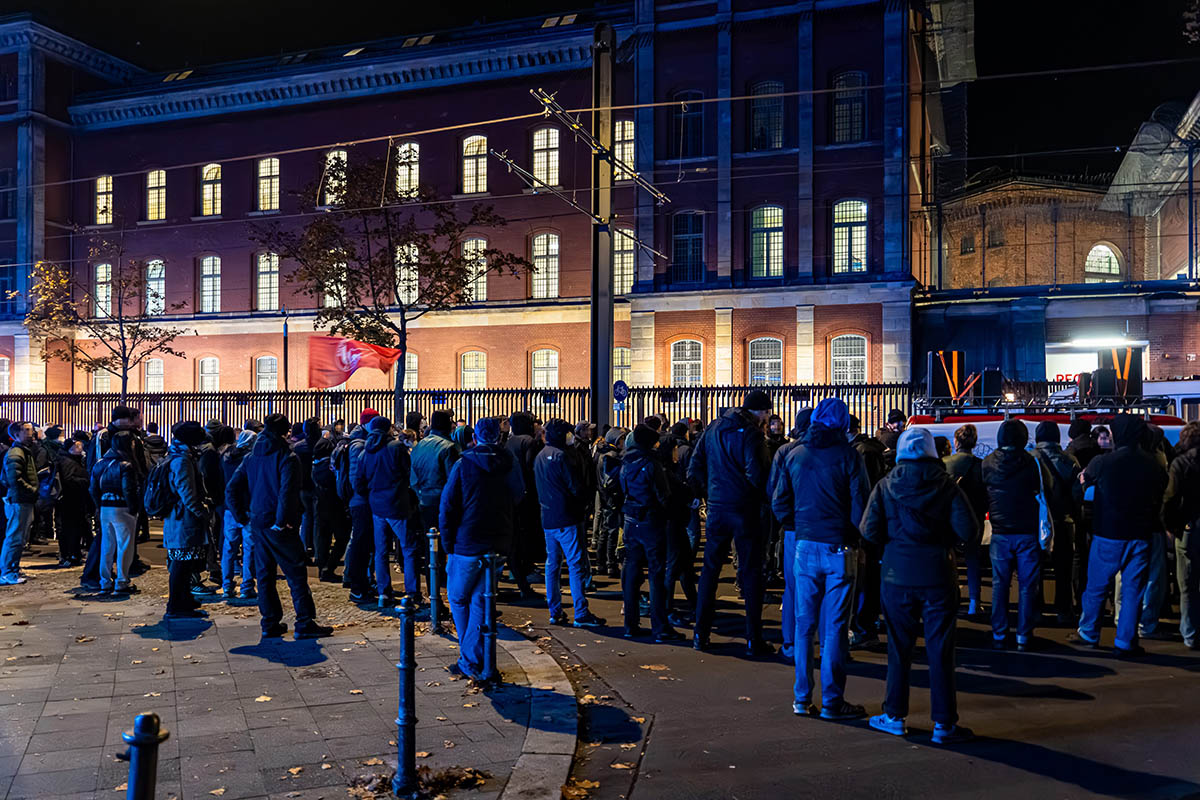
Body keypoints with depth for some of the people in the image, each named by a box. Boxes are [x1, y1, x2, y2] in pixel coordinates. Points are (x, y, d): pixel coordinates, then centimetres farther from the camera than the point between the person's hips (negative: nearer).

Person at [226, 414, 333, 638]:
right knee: (296, 573, -1)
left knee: (264, 574, 12)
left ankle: (270, 623, 17)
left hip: (257, 522, 7)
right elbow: (287, 492, -23)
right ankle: (305, 624, 0)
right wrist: (281, 521, -18)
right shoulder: (286, 457, -11)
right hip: (277, 526, -7)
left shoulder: (251, 458, 11)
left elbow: (233, 488, 10)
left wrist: (242, 516, 11)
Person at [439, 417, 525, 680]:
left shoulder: (464, 464, -9)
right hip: (499, 546, 4)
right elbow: (517, 502, 9)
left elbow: (448, 508, -8)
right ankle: (473, 659, 11)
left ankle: (469, 660, 15)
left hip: (467, 545, -3)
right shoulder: (512, 465, 2)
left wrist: (448, 544, -1)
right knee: (481, 602, 11)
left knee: (458, 599, 13)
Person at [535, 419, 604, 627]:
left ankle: (555, 612, 16)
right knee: (575, 564, -6)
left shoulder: (539, 457, 12)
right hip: (565, 518, -8)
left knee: (552, 564, 12)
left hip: (547, 519, 8)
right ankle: (581, 614, -6)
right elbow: (576, 486, -13)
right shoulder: (561, 456, -13)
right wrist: (579, 506, 4)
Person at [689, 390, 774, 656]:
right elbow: (756, 473, -20)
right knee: (751, 571, 4)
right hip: (745, 509, -5)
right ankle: (753, 639, 7)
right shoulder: (751, 433, -11)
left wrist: (707, 494, 13)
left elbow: (694, 469, 8)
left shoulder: (713, 428, 8)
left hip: (717, 508, 5)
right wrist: (764, 496, -2)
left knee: (710, 569, 13)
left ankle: (700, 634, 15)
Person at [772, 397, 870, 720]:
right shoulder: (848, 456, -9)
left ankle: (802, 697, 17)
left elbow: (779, 505, 7)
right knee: (834, 627, 3)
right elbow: (861, 505, -11)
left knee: (804, 623, 11)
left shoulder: (794, 455, 4)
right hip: (840, 549, -3)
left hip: (805, 547, 4)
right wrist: (857, 534, 4)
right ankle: (832, 701, 9)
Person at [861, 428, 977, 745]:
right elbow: (968, 531, -10)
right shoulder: (947, 485, -3)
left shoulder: (886, 485, -2)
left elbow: (869, 531, -8)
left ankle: (895, 716, 19)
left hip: (898, 575, 1)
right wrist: (943, 539, 9)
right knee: (940, 651, 6)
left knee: (899, 648, 11)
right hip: (938, 575, -1)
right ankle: (943, 724, 11)